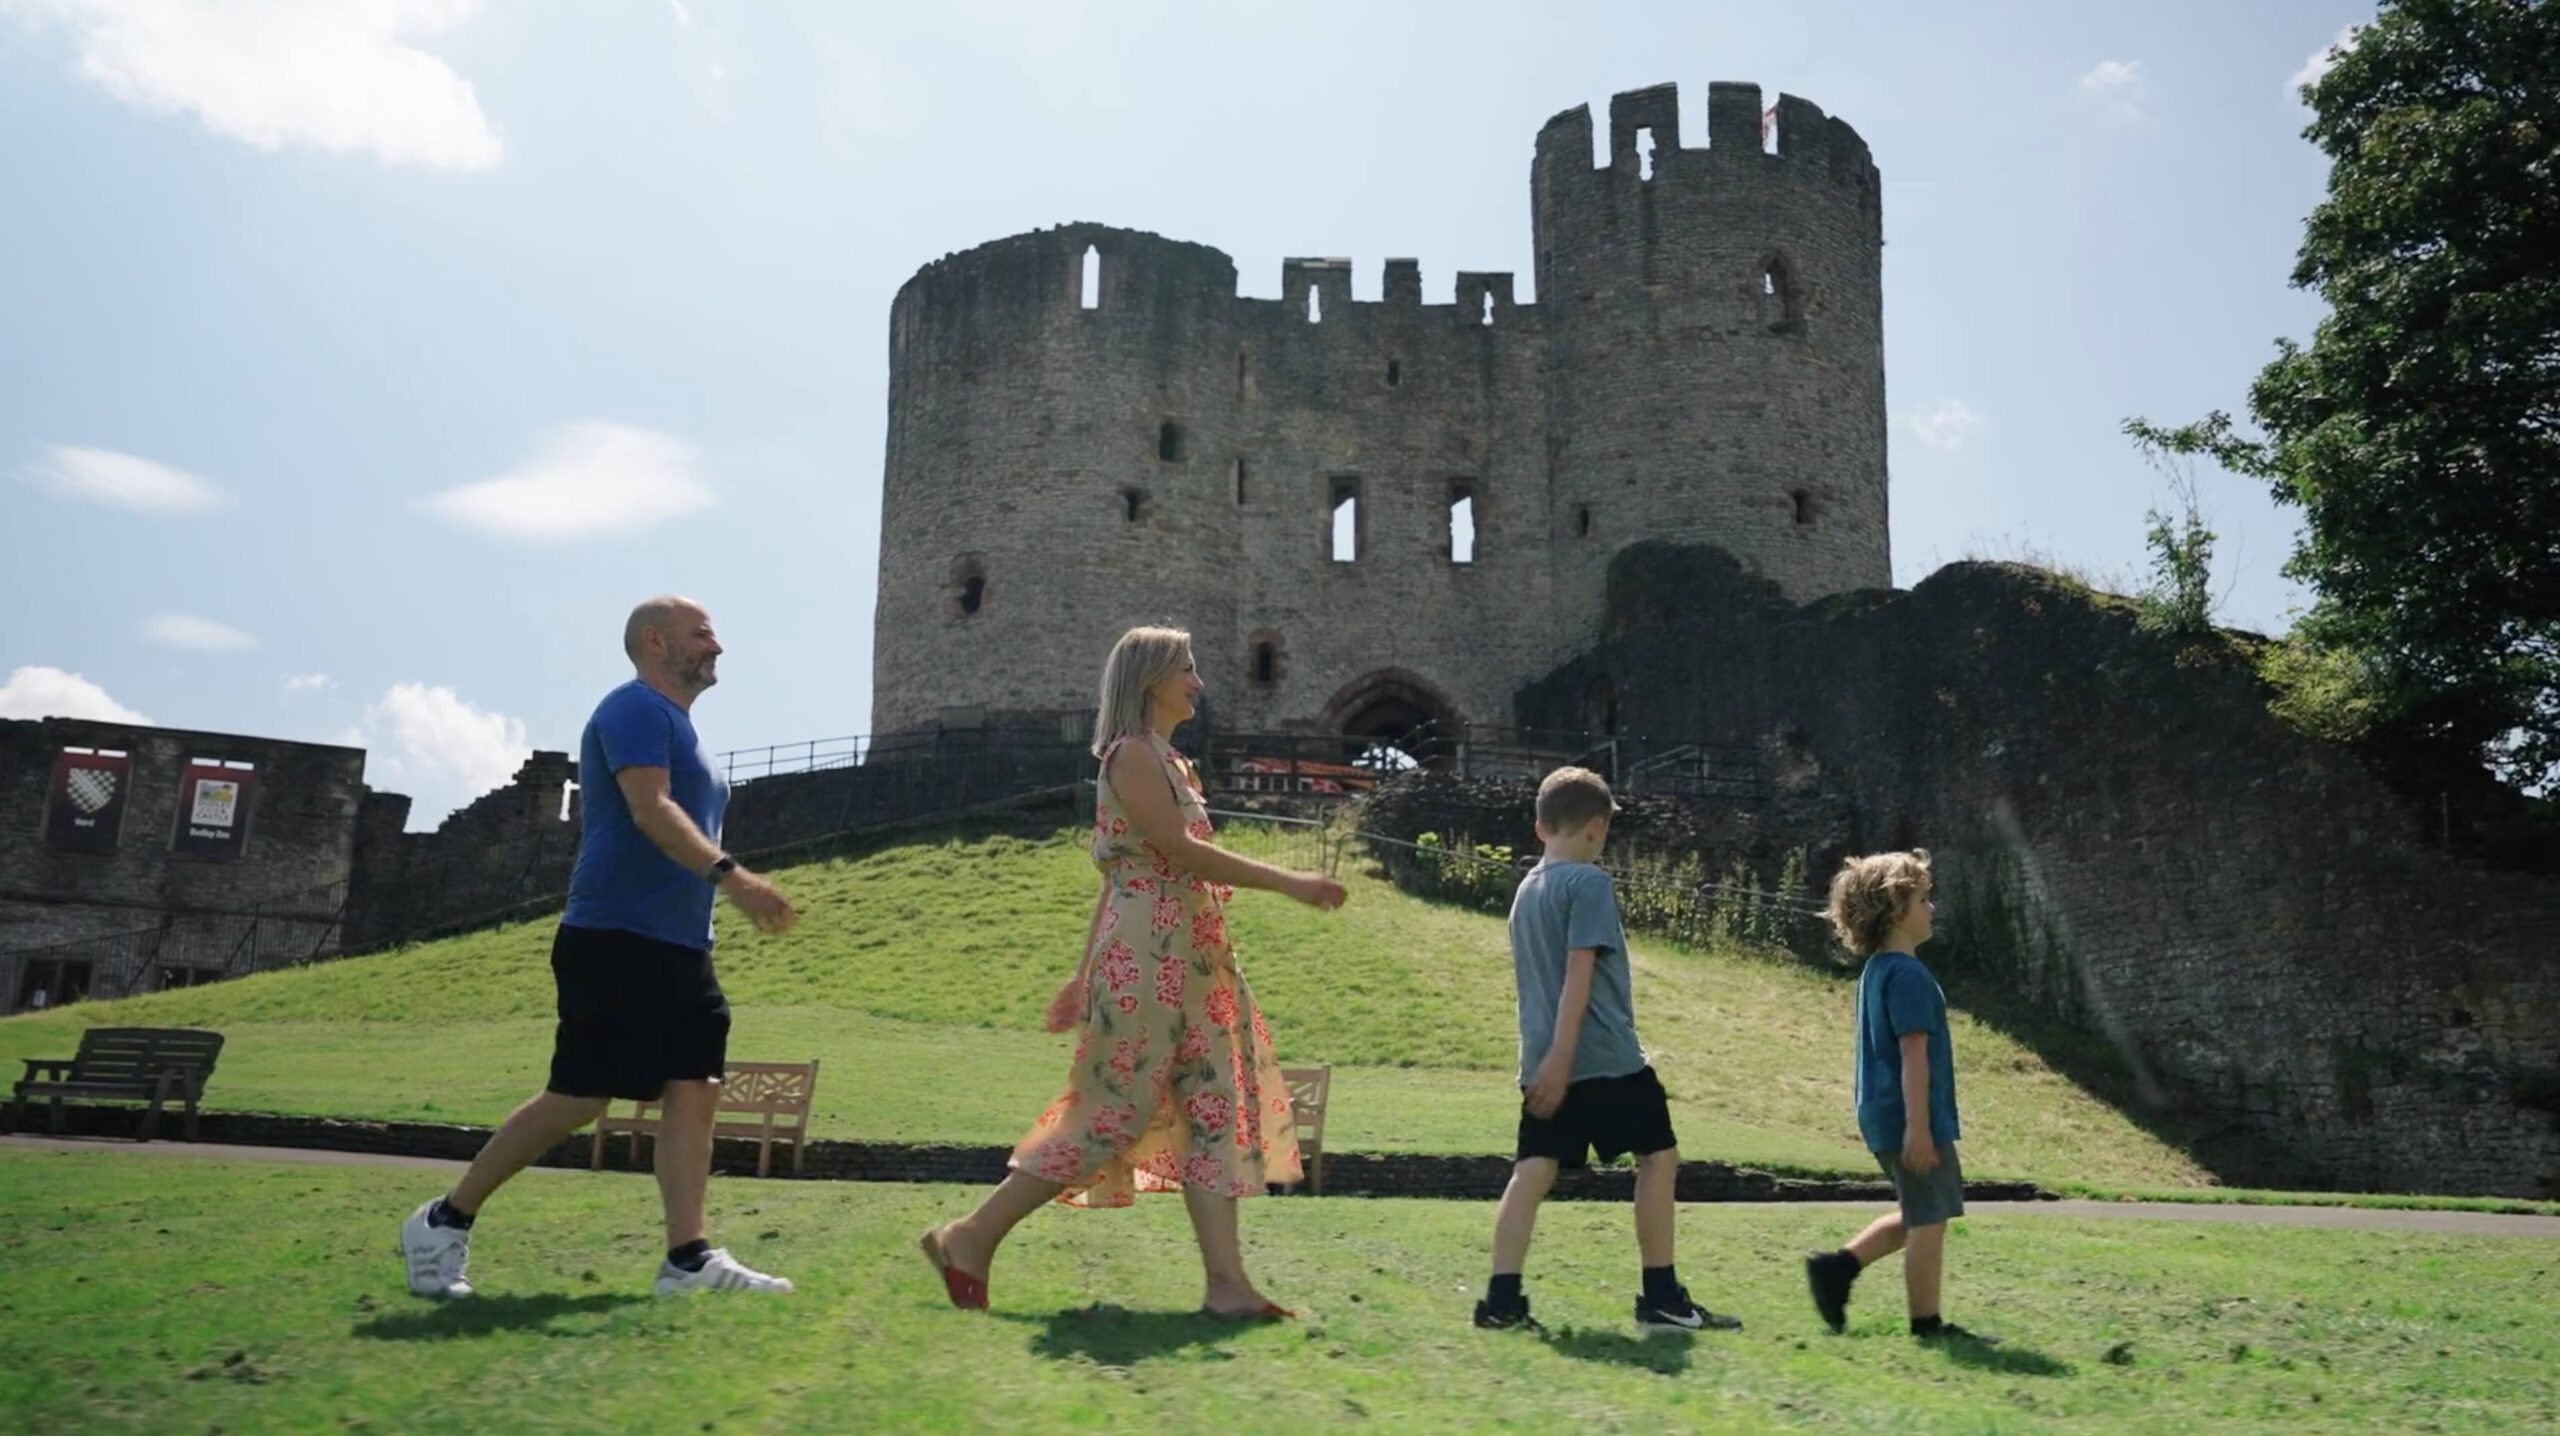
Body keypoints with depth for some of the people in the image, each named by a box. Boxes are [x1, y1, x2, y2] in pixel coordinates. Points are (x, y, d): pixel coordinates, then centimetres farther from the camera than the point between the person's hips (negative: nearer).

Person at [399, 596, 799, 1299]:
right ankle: (445, 1221, 10)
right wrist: (730, 875, -33)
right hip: (617, 938, -9)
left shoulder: (680, 725, 23)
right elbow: (651, 809, -22)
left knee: (695, 1089, 0)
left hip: (679, 946, 10)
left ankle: (688, 1259, -1)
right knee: (578, 1097, -6)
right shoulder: (635, 708, -7)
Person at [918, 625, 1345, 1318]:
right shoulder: (1133, 753, -9)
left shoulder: (1167, 760, 19)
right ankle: (971, 1238, 6)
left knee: (1214, 1111, 4)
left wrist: (1084, 975, 20)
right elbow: (1182, 850, -19)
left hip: (1187, 965, 10)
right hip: (1147, 959, -10)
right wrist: (1289, 882, -18)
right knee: (1116, 1113, -5)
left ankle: (1227, 1282, 5)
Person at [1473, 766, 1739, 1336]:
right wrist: (1561, 1056, -21)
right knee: (1658, 1155, 7)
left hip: (1546, 1061, 7)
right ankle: (1661, 1298, 10)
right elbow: (1579, 970, -17)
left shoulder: (1527, 889, 15)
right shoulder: (1589, 882, -9)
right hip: (1606, 1058, -7)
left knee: (1534, 1170, 4)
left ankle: (1502, 1300, -3)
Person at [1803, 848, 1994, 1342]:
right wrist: (1919, 1127, -24)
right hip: (1911, 1119, -10)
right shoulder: (1908, 975, -17)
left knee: (1916, 1217, 19)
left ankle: (1838, 1266, 15)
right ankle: (1927, 1324, 10)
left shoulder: (1876, 971, 14)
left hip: (1883, 1117, 10)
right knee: (1929, 1221, 1)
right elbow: (1914, 1055, -22)